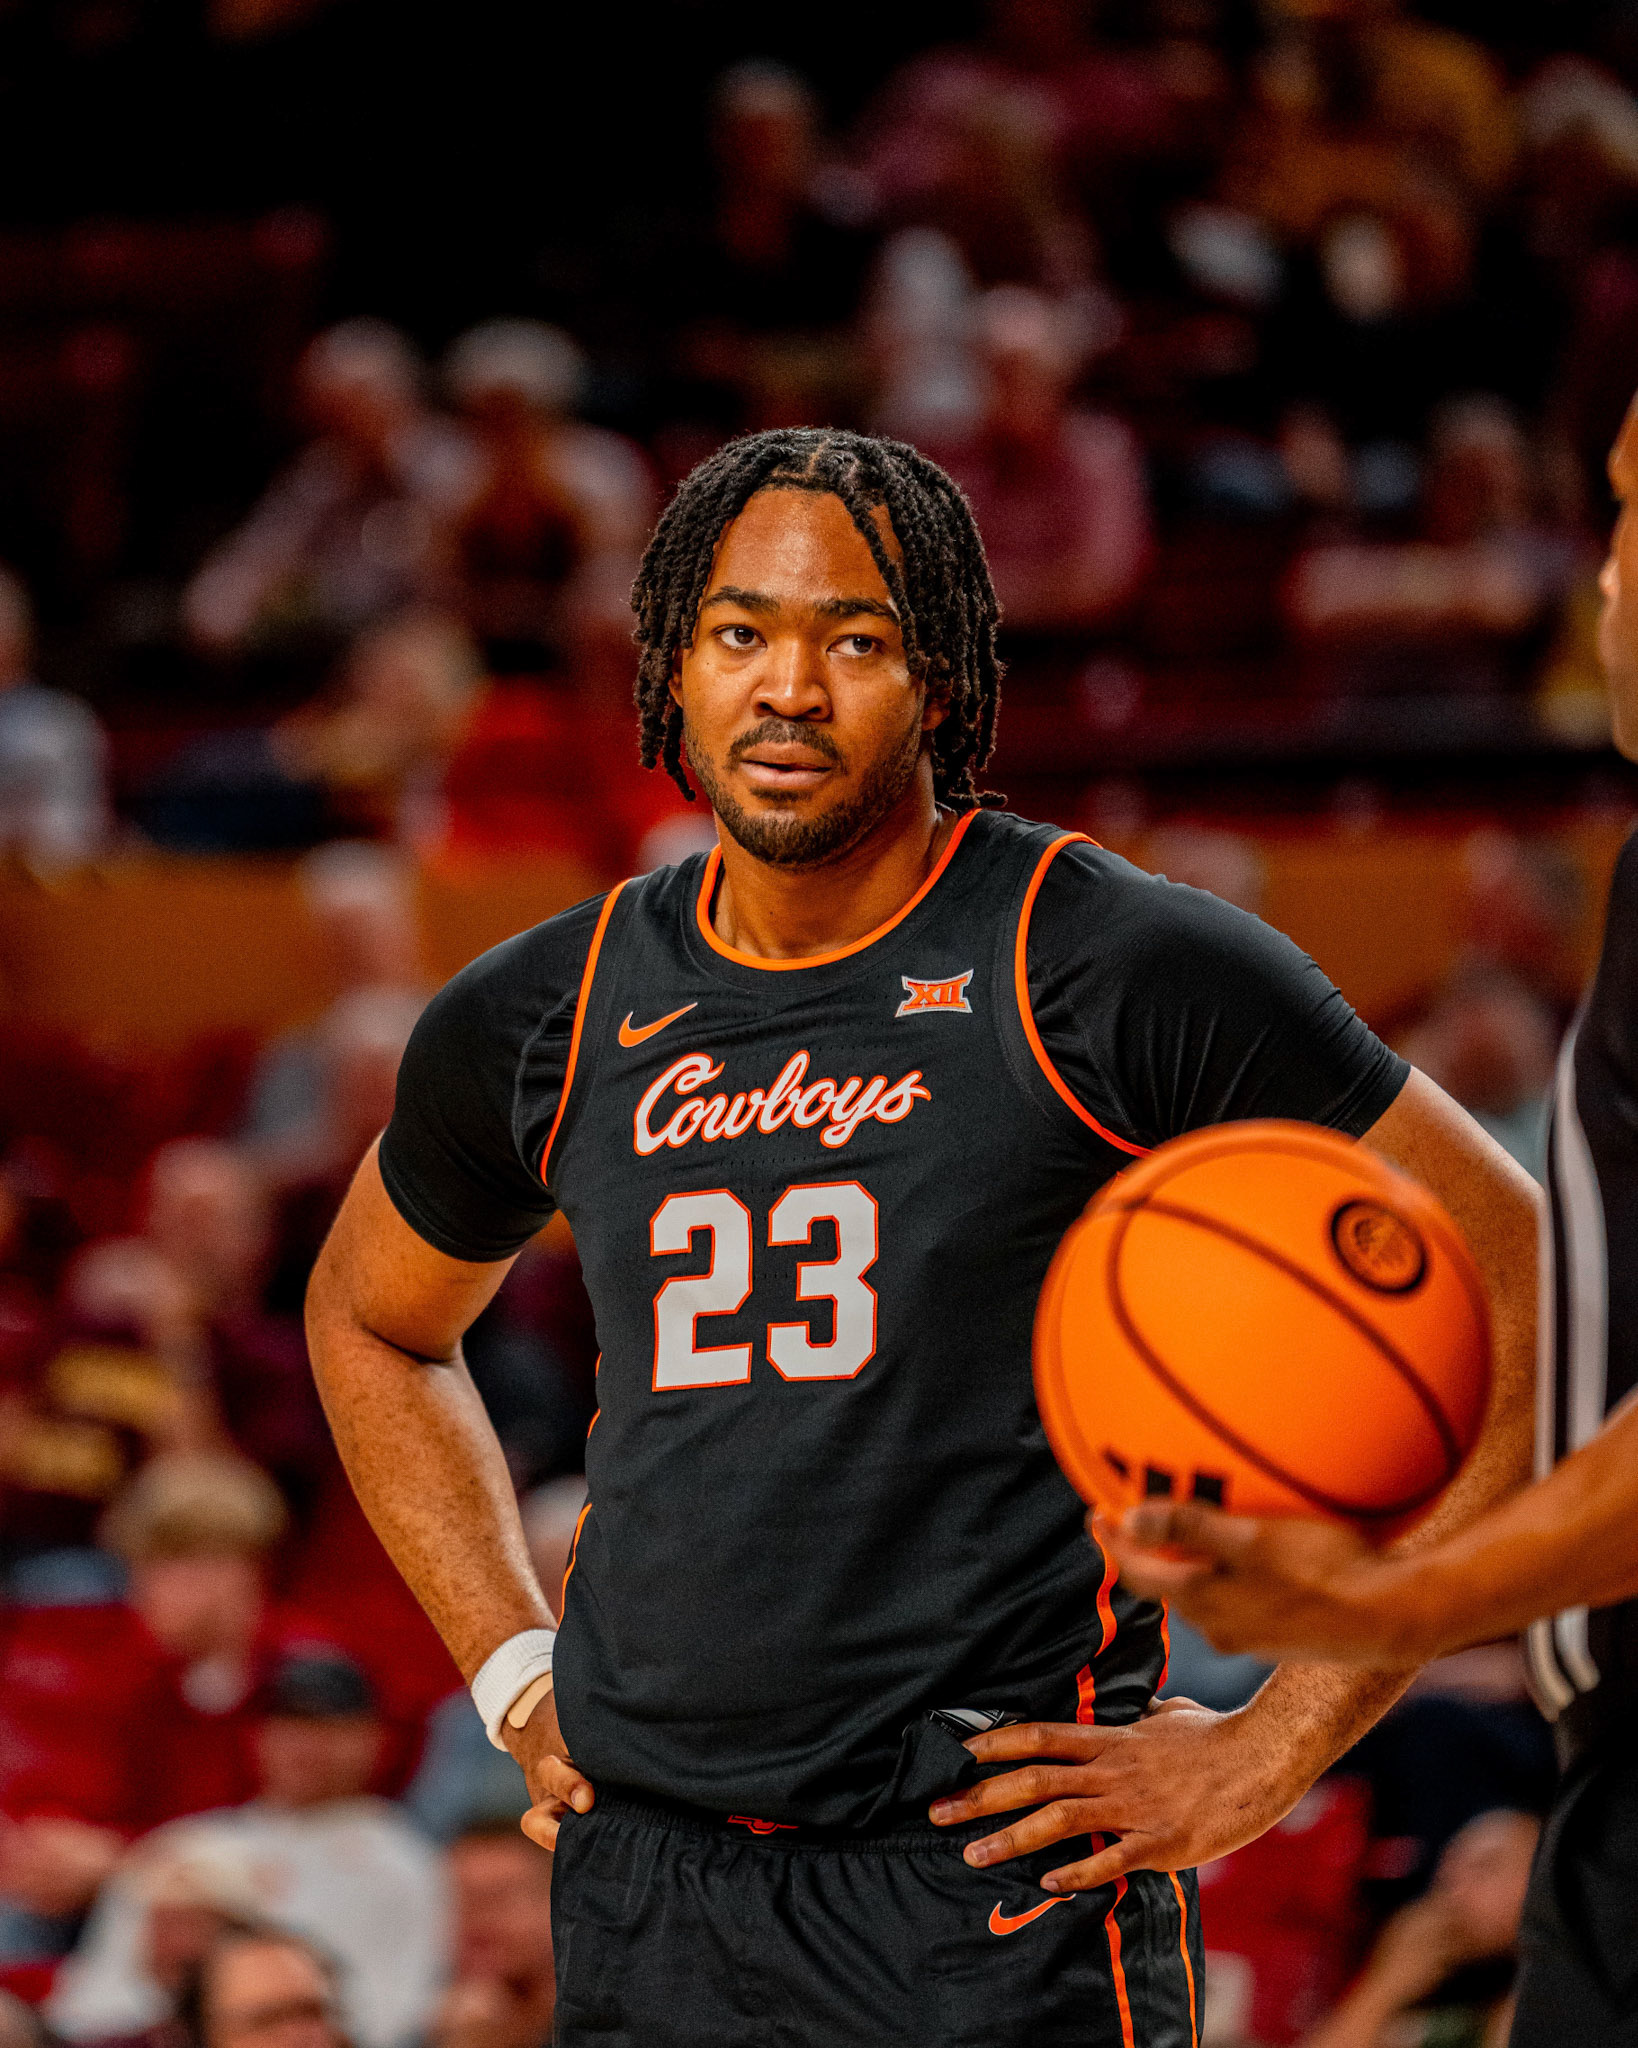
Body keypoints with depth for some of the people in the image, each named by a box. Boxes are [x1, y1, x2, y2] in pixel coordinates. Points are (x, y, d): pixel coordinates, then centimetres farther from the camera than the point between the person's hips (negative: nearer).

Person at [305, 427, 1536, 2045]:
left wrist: (1274, 1745, -6)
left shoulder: (1122, 974, -5)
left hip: (994, 1879, -4)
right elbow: (371, 1319, 29)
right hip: (641, 1895, 5)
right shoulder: (546, 1019, 9)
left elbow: (1519, 1284, -4)